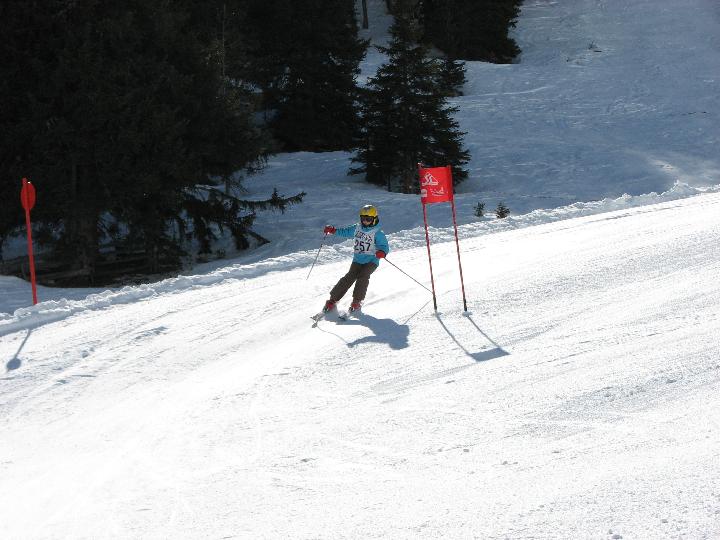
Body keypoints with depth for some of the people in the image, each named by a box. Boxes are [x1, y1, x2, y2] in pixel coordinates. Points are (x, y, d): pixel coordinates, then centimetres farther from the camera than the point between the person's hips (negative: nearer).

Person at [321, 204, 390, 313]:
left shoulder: (377, 234, -9)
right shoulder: (356, 228, 6)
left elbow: (384, 246, -14)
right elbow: (345, 232, 21)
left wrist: (382, 252, -37)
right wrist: (333, 230, 7)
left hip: (371, 260, -3)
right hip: (358, 259, 3)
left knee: (363, 276, -25)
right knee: (349, 278, -11)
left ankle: (357, 301, -12)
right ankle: (333, 299, -6)